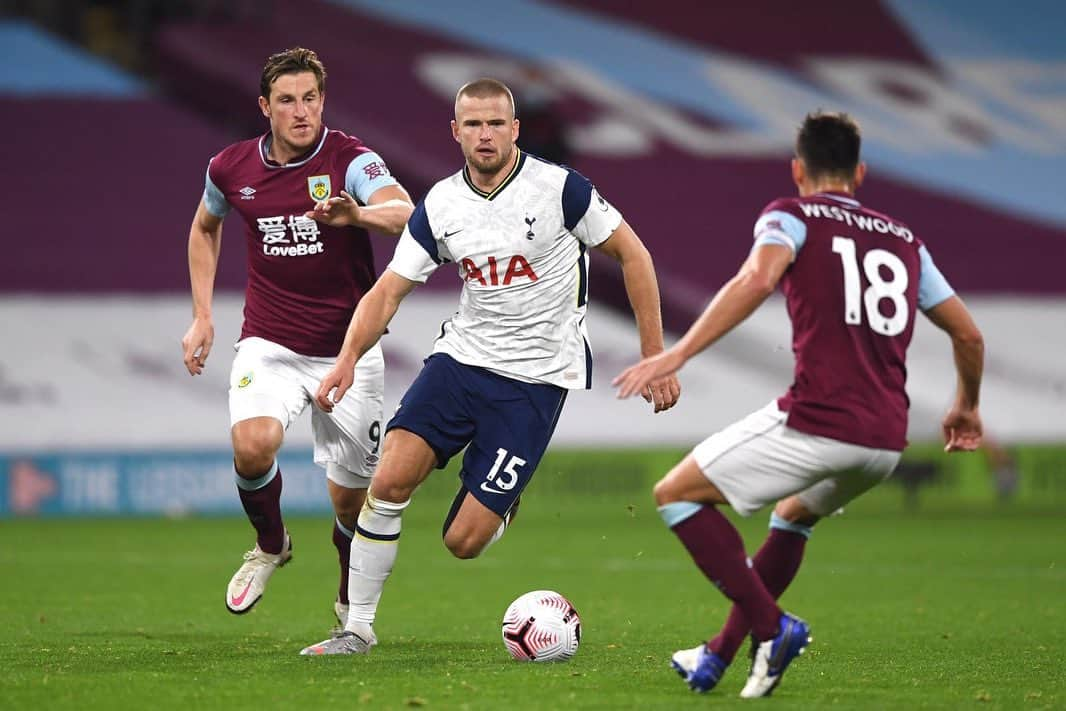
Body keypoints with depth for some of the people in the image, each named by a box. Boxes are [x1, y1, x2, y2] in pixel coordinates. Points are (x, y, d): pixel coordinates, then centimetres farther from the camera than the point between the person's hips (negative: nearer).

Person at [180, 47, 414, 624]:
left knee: (351, 499, 3)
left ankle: (351, 601, 34)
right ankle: (270, 544, 3)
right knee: (252, 443, -28)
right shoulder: (231, 169, -1)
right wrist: (202, 316, 16)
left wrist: (358, 214, -54)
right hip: (268, 346, 1)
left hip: (348, 350, -1)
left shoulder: (351, 160, -12)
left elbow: (404, 213, -33)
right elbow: (205, 227, 22)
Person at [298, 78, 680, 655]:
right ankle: (358, 629, -2)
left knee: (463, 541, -10)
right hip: (462, 356, 4)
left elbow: (632, 255, -2)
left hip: (535, 379, -4)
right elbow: (388, 290, 1)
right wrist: (348, 358, -17)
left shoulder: (559, 188, -11)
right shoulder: (439, 206, 0)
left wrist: (655, 355, -4)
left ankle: (502, 508, 28)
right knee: (389, 481, -17)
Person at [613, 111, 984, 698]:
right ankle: (720, 655, 33)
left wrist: (677, 354, -21)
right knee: (794, 514, 35)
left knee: (676, 494, 9)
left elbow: (758, 278, -16)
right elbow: (968, 334, 26)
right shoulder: (905, 242, 22)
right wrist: (966, 408, 44)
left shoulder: (790, 216, 6)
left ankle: (770, 627, -2)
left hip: (815, 423, -6)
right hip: (886, 443, 7)